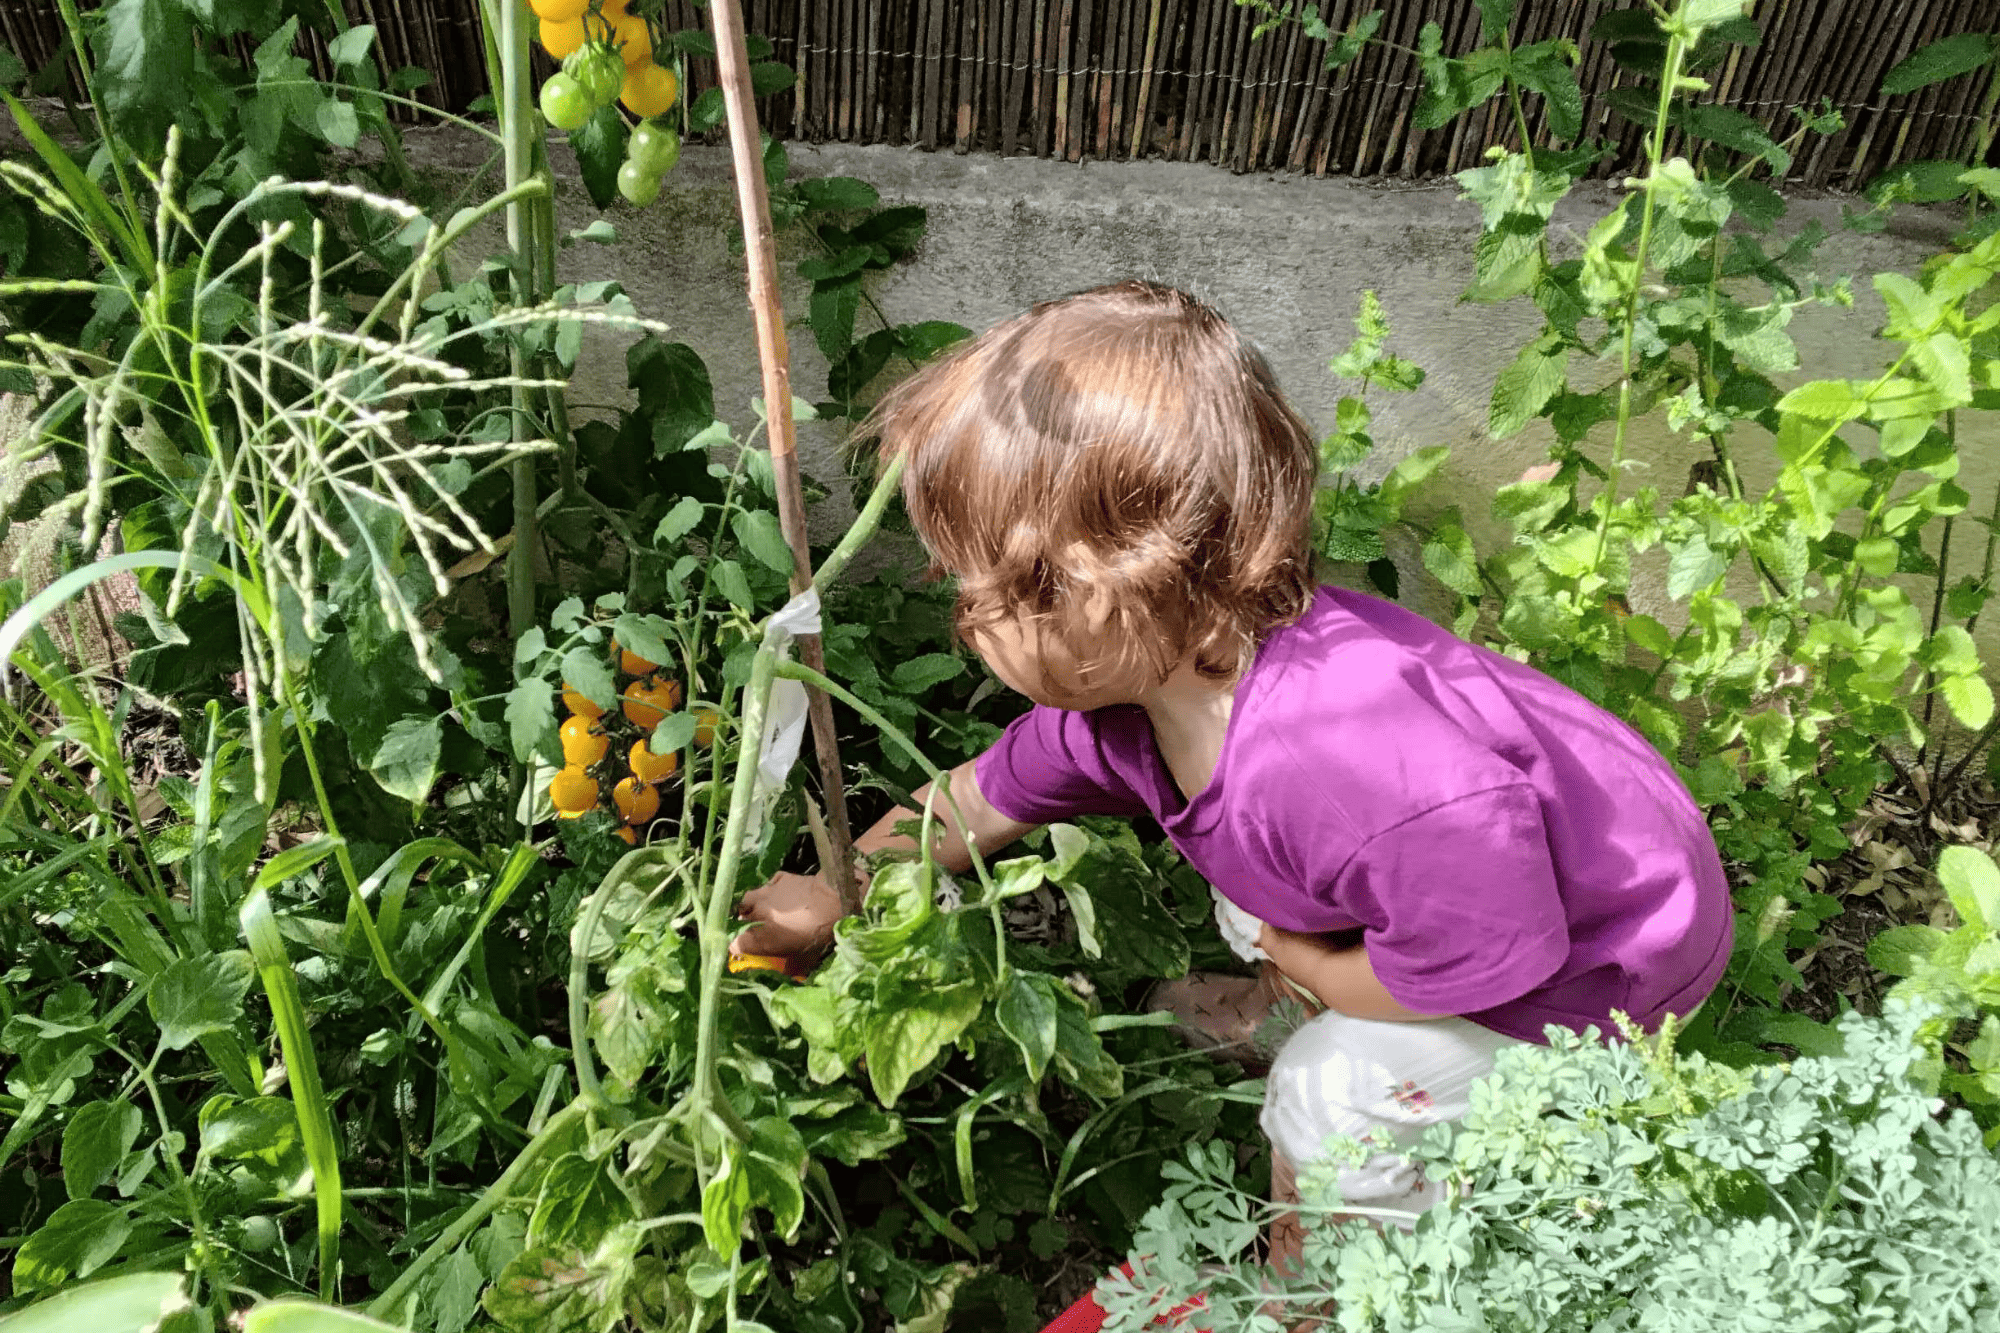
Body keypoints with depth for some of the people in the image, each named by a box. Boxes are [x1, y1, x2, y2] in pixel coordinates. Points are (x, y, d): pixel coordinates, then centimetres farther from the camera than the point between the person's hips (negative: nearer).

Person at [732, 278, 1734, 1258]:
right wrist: (831, 897, 16)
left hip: (1617, 950, -7)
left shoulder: (1341, 759, -45)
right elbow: (978, 804, 2)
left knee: (1334, 1093, -10)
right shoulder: (1122, 694, -15)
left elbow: (1498, 955, -34)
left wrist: (1304, 963, -16)